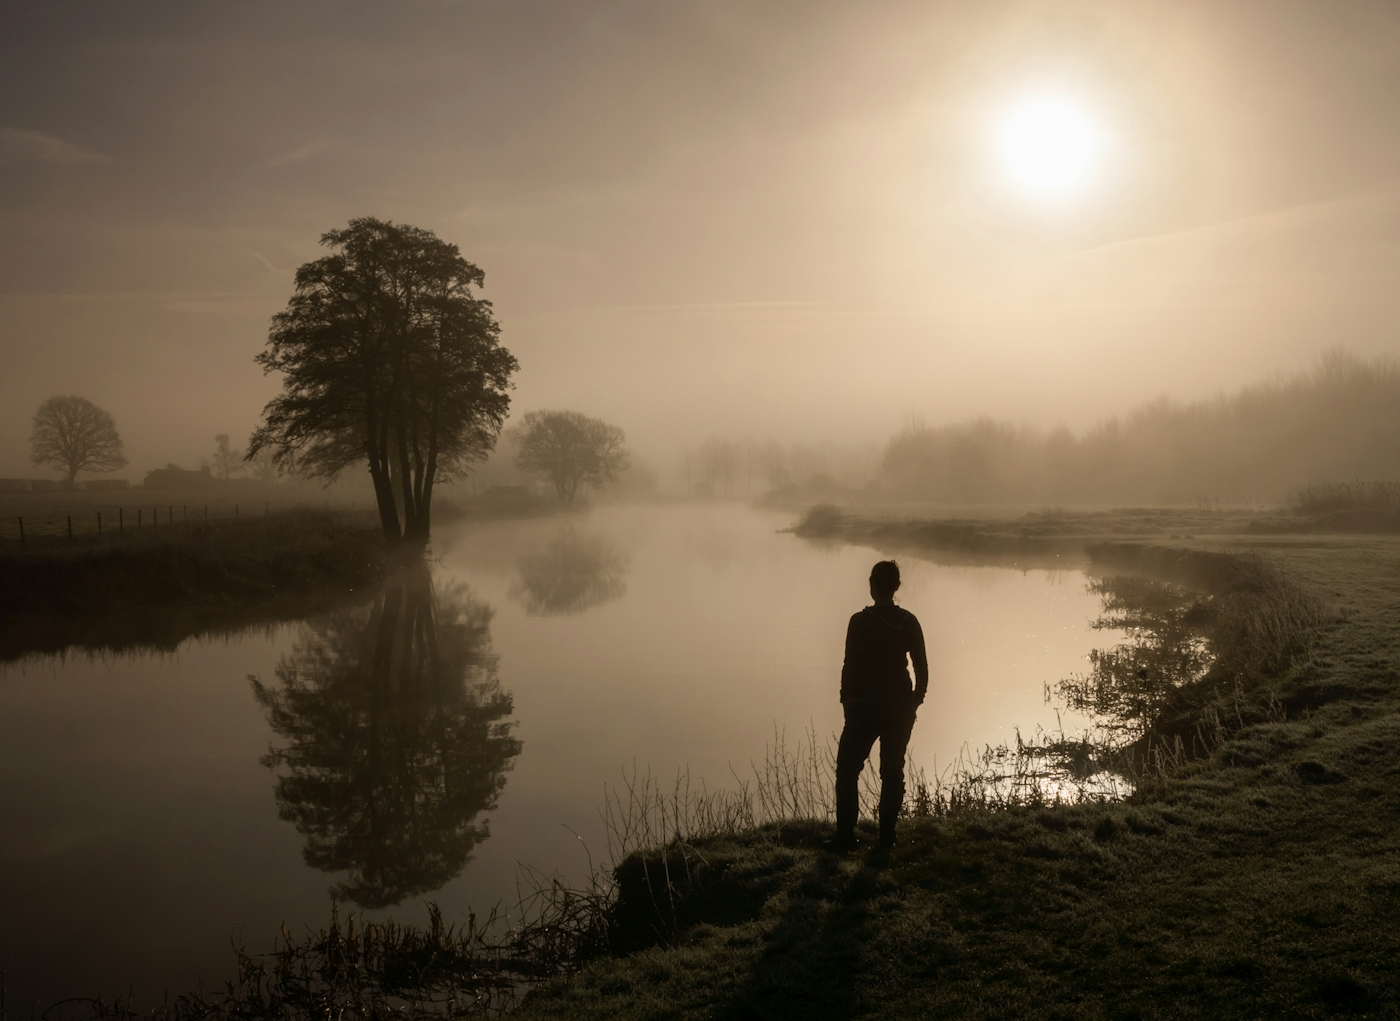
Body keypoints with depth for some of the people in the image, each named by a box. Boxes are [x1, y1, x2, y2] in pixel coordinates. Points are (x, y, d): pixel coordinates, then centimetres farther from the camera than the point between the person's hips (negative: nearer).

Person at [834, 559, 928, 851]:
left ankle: (845, 838, 1)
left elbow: (850, 665, -12)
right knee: (892, 771, 13)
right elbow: (921, 666, 2)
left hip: (865, 707, -4)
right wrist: (916, 699, 12)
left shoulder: (860, 621, -12)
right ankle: (887, 836, 13)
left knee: (847, 771, 5)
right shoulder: (909, 621, 0)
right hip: (899, 707, 4)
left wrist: (847, 699, -1)